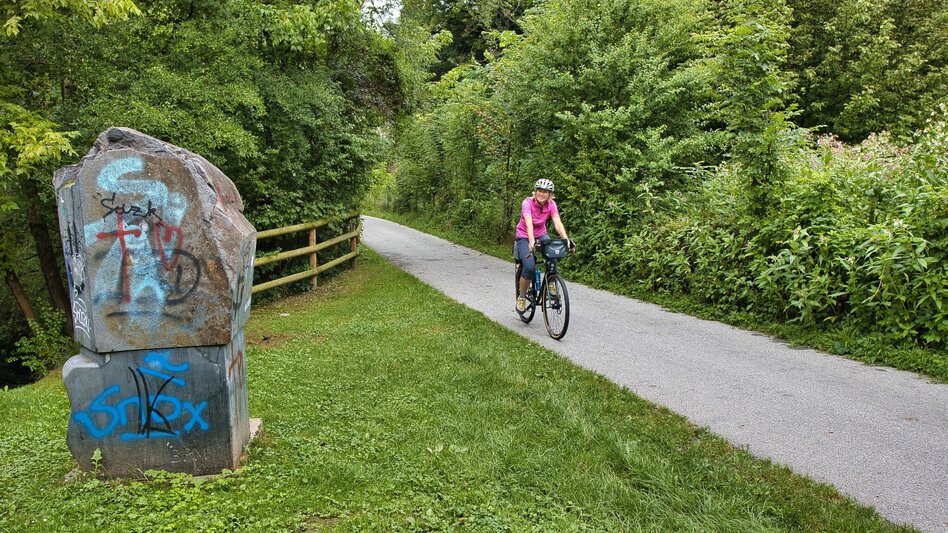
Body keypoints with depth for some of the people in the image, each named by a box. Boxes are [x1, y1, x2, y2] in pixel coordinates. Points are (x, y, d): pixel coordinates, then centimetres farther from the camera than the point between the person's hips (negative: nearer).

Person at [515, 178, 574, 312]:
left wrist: (566, 239, -40)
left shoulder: (551, 205, -12)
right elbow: (529, 224, -39)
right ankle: (521, 296, 0)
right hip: (524, 237, -3)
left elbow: (558, 223, -23)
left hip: (541, 235, 3)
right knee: (530, 267, -24)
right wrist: (531, 241, -55)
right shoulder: (527, 203, -24)